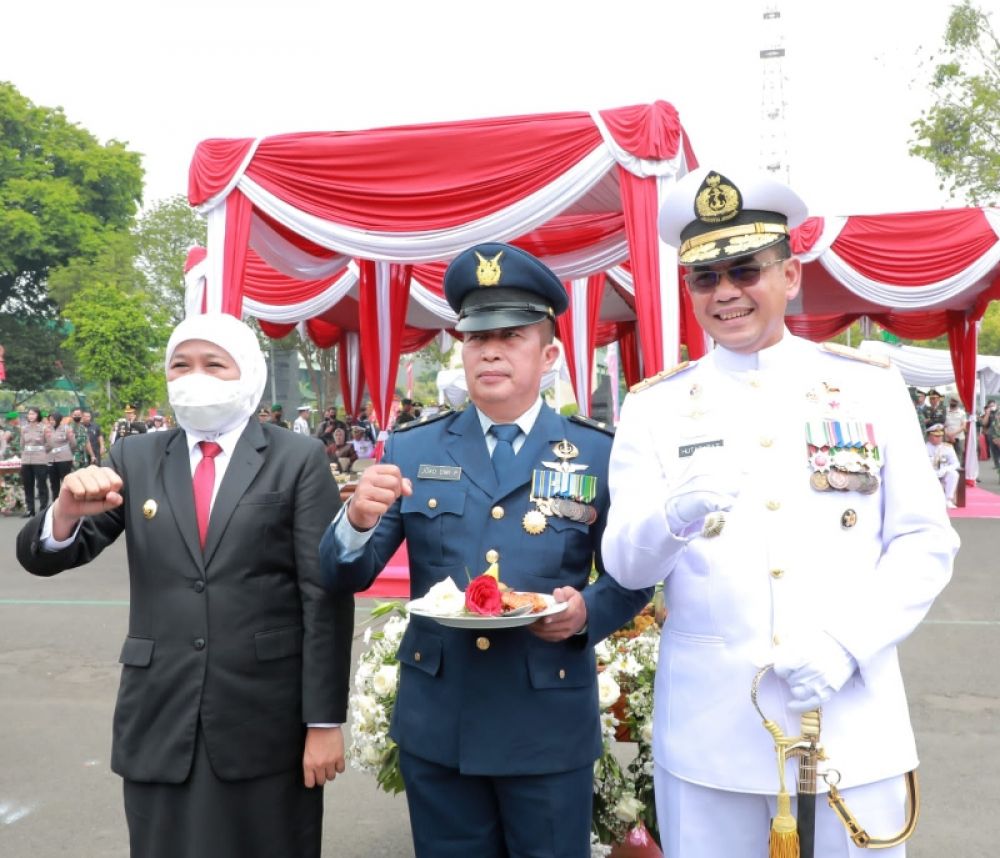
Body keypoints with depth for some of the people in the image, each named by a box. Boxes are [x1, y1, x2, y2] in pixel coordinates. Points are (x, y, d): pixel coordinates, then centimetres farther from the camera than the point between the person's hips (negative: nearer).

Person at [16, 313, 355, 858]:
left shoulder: (299, 459, -4)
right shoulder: (133, 458, 6)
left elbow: (325, 595, -7)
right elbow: (43, 559, 3)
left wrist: (325, 719, -9)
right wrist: (68, 512, -19)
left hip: (268, 719, -2)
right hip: (159, 719, 3)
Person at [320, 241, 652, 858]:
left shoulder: (599, 454, -2)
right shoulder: (411, 450, 1)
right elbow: (345, 579, -2)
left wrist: (587, 612, -18)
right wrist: (359, 520, -22)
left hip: (551, 726, -1)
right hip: (436, 724, 2)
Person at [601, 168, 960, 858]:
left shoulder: (871, 386, 3)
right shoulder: (654, 405, 1)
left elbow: (926, 542, 2)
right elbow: (625, 563, -5)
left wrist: (845, 645, -13)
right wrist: (675, 518, -28)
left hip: (852, 730, 1)